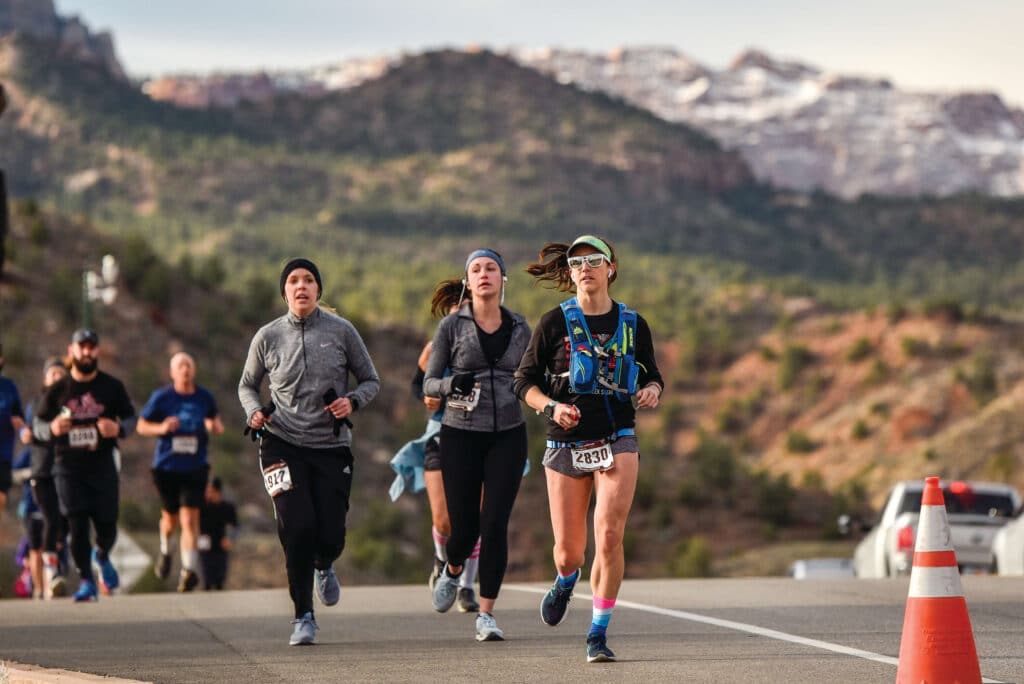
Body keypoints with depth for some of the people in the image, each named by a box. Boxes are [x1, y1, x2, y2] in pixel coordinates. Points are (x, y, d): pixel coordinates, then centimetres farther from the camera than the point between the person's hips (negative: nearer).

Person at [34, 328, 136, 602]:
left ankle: (102, 556, 35)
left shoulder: (112, 387, 3)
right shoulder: (57, 390, 2)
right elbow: (37, 424, 7)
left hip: (102, 465, 0)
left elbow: (131, 417, 8)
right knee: (77, 525, -6)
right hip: (68, 466, 0)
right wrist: (52, 429, -16)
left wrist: (119, 428, -15)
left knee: (107, 525, 0)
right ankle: (86, 581, 8)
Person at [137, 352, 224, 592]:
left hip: (195, 466, 0)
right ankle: (165, 550, 45)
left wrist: (216, 426, -5)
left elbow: (216, 420, 20)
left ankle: (189, 569, -17)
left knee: (189, 518, -13)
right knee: (170, 518, 13)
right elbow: (142, 426, 2)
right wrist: (162, 428, -17)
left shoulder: (205, 397, 3)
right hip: (166, 465, 0)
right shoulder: (161, 397, -3)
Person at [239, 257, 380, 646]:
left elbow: (370, 380, 9)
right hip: (283, 444, -1)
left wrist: (353, 401, -12)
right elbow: (247, 385, 17)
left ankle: (323, 567, 37)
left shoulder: (341, 331, 1)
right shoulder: (268, 337, 3)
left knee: (330, 535, -4)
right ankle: (303, 617, 0)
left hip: (332, 446, 1)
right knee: (297, 527, -15)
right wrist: (254, 412, -4)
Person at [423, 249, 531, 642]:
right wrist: (451, 384, -20)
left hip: (508, 435, 2)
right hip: (461, 435, -1)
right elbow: (429, 383, -2)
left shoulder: (519, 328, 7)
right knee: (464, 526, 0)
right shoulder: (452, 325, -1)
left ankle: (486, 615, -2)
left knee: (495, 524, -8)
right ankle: (453, 572, 37)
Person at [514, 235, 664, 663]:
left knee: (609, 536, -17)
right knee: (568, 550, 5)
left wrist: (652, 391, -6)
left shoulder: (633, 325, 6)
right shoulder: (555, 323, 0)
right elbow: (524, 382, 2)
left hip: (617, 441, 0)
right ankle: (566, 580, 44)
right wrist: (551, 406, -16)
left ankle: (598, 634, -5)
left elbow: (651, 375, 18)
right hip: (566, 445, 0)